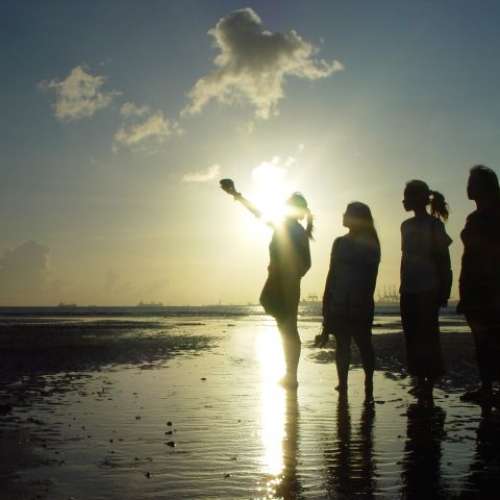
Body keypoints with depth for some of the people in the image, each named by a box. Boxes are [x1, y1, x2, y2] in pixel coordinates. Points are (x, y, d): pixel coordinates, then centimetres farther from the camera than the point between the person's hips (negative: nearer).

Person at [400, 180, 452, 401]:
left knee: (427, 335, -6)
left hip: (427, 290, -7)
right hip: (409, 290, 7)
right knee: (412, 336, 6)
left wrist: (443, 291, -10)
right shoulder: (407, 225, 13)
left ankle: (429, 382, -1)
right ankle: (421, 381, 13)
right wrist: (403, 286, 12)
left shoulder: (434, 225, -5)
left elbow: (443, 259, -6)